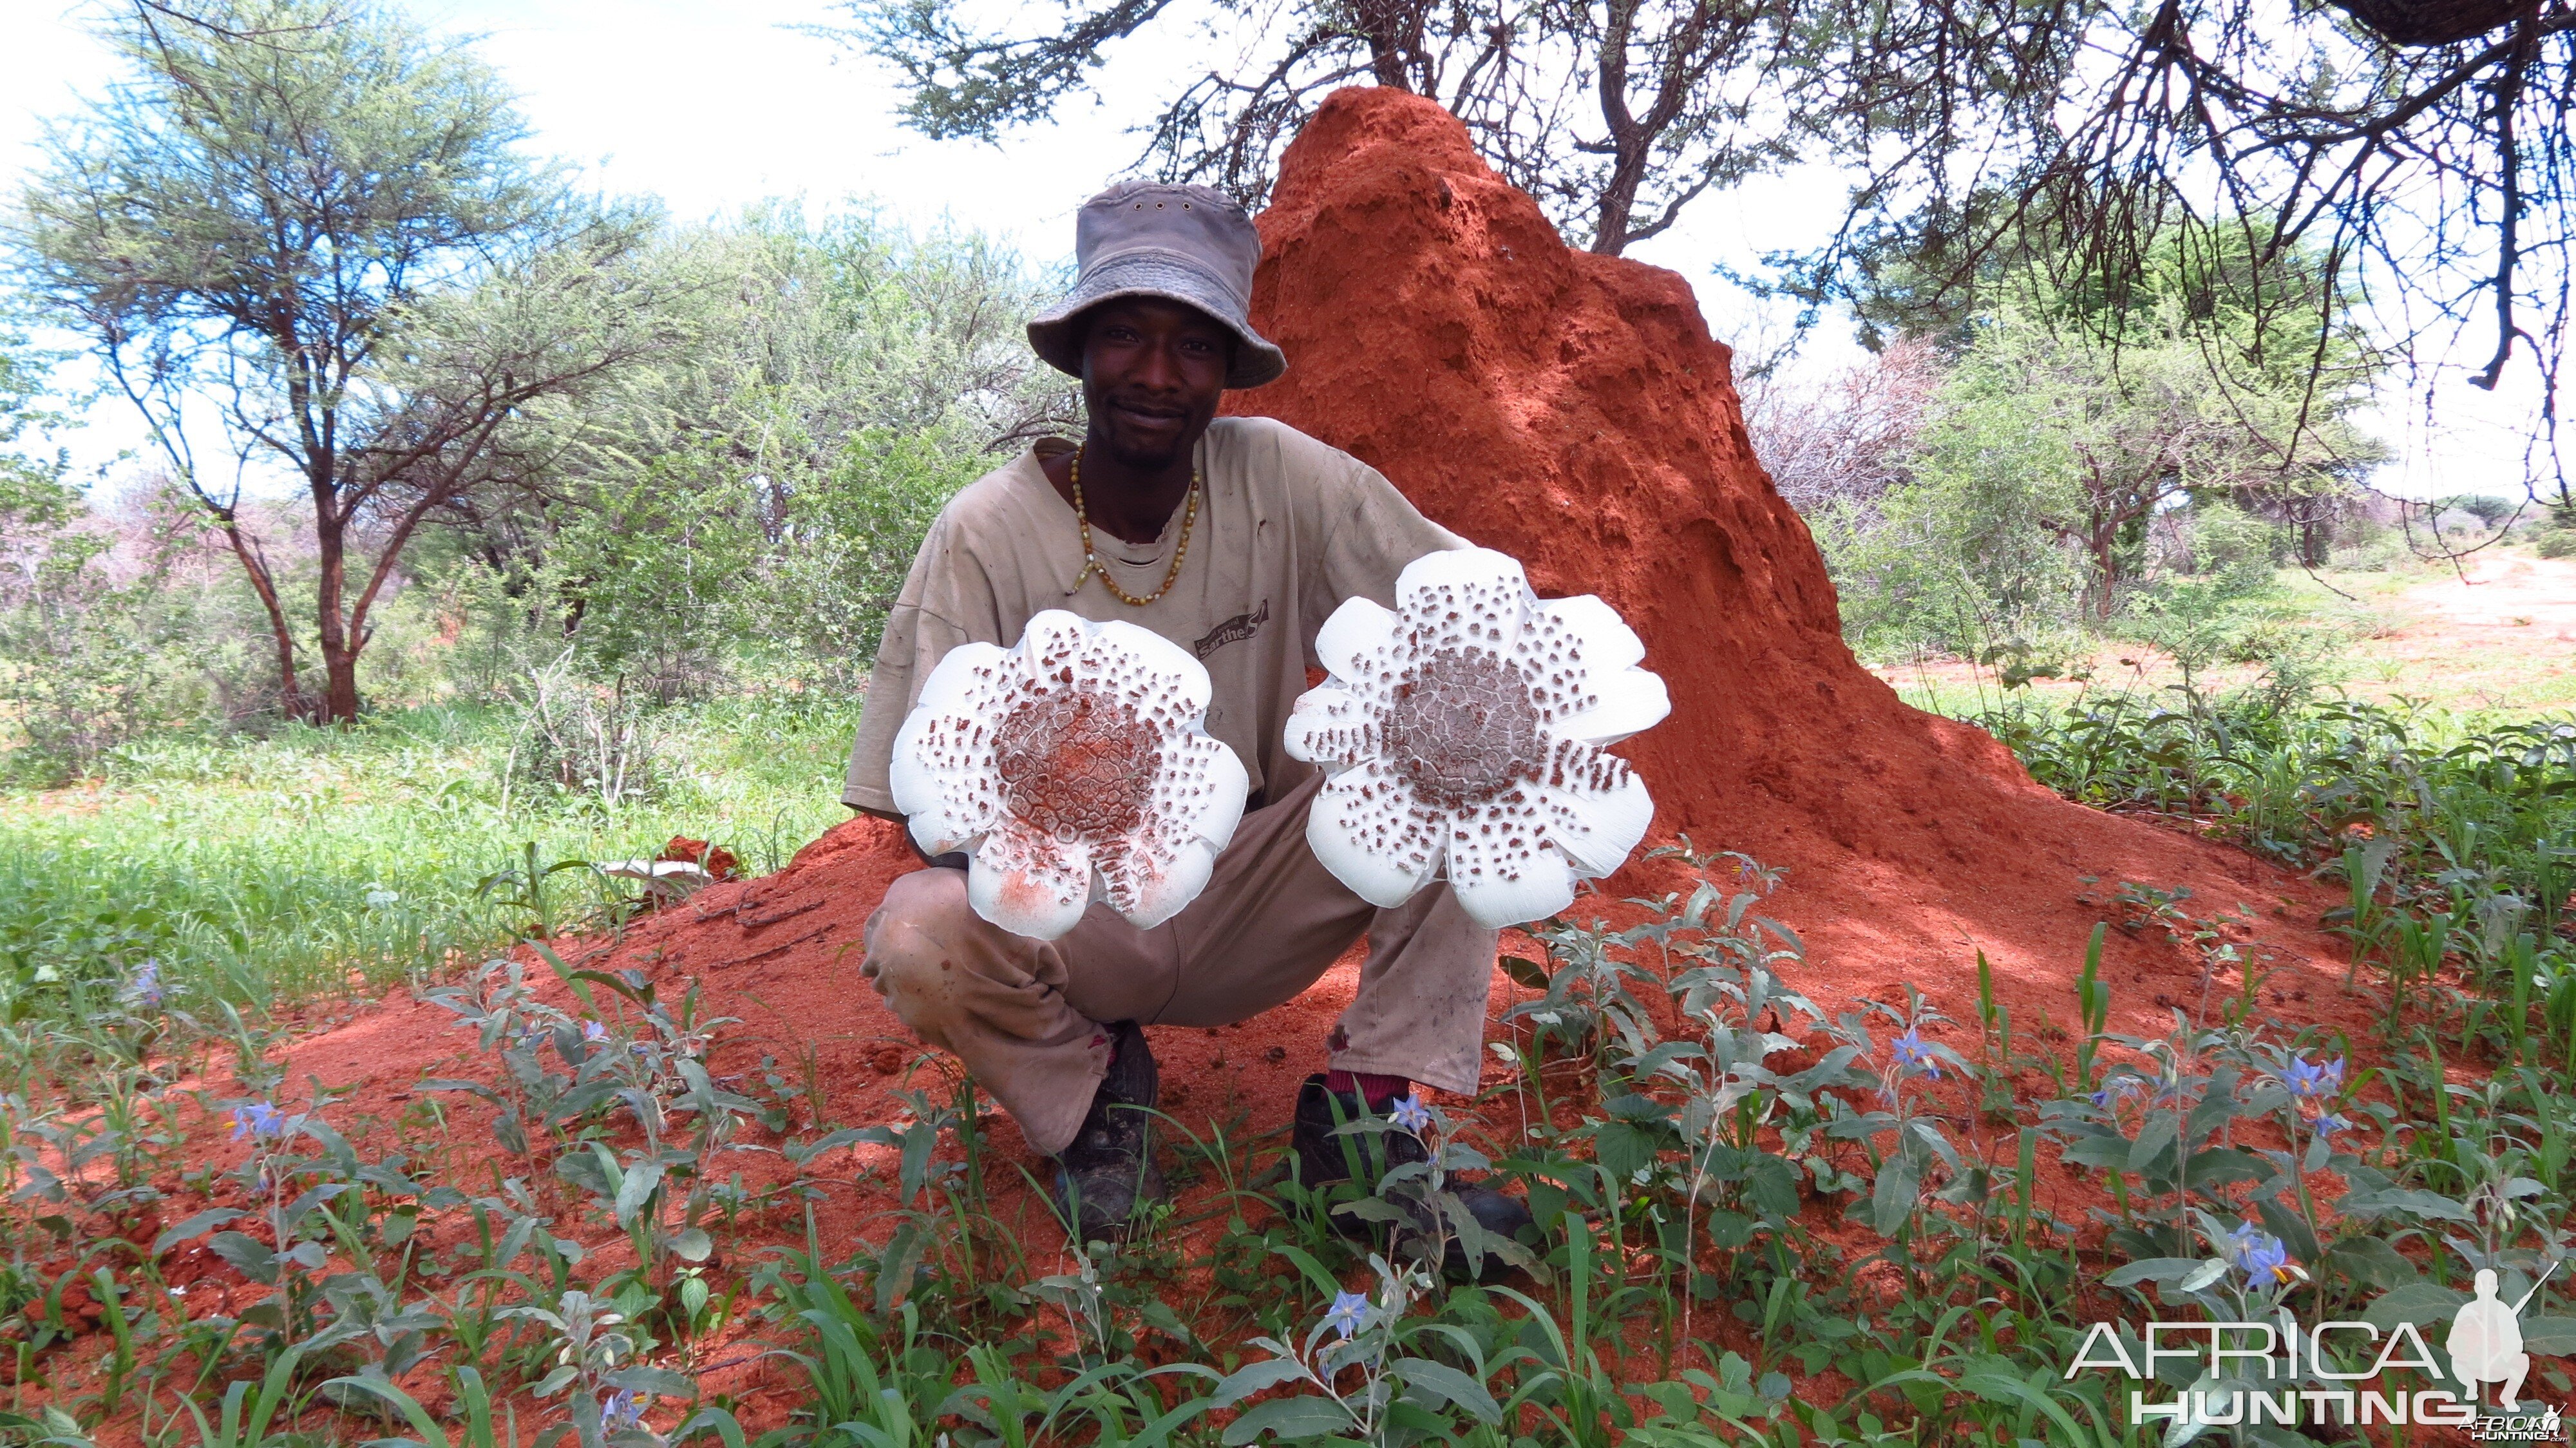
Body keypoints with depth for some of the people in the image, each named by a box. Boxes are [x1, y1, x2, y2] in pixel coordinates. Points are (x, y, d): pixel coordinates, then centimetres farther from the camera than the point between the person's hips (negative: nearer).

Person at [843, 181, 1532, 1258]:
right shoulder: (987, 532, -15)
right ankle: (1092, 1088, 1)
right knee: (920, 935, -33)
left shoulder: (1280, 478, -10)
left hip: (1254, 908, 2)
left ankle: (1364, 1120, -11)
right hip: (1075, 916, -2)